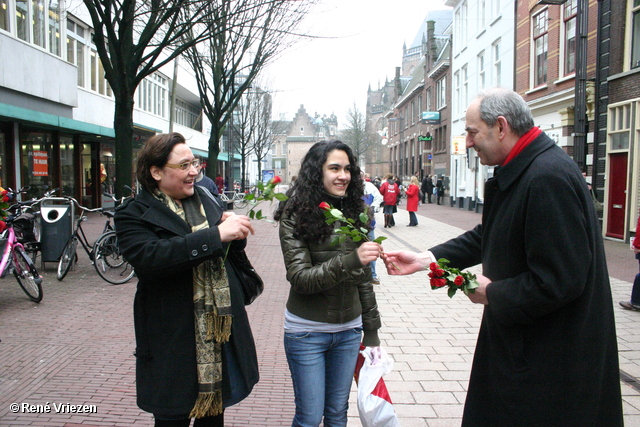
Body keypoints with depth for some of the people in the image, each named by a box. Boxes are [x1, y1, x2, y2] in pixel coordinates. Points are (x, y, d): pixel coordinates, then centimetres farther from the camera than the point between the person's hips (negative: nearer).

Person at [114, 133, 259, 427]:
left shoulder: (205, 197, 8)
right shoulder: (134, 214, -8)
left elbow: (233, 247, 22)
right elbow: (149, 257, -29)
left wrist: (235, 228, -4)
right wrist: (217, 234, -32)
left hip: (222, 326, 5)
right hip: (174, 340, -5)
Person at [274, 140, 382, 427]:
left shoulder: (354, 213, 3)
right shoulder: (296, 216, -11)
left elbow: (364, 277, 8)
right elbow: (300, 278, -19)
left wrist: (372, 331, 9)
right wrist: (351, 260, -31)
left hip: (349, 331, 4)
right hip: (307, 331, -4)